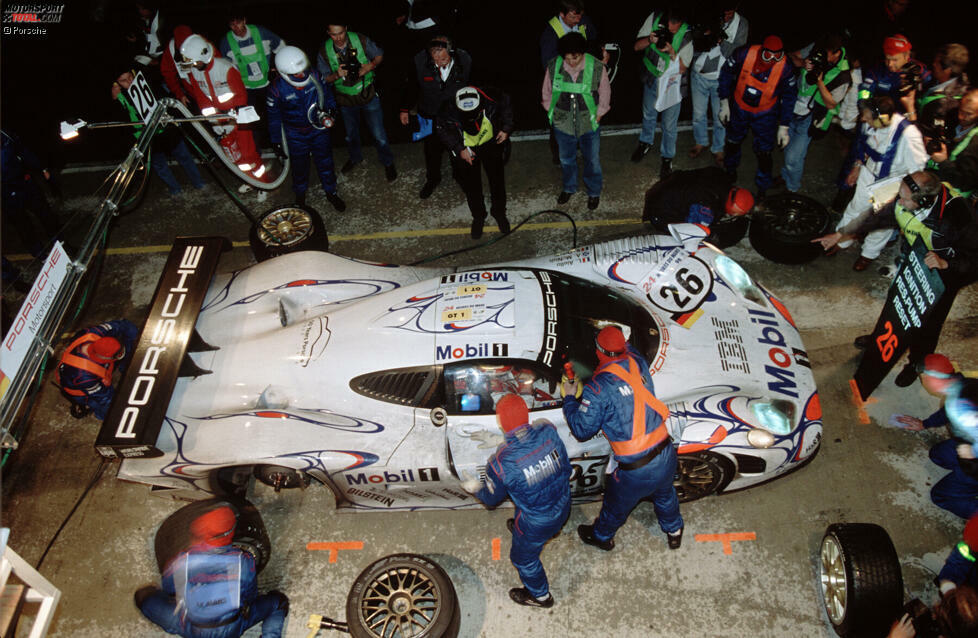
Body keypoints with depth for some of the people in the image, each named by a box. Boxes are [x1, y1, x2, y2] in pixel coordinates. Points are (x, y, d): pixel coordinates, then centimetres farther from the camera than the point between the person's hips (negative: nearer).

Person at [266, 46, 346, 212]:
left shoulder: (314, 75, -17)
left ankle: (331, 192, 37)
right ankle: (300, 195, 41)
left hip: (319, 128, 2)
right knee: (300, 166, 16)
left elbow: (326, 91, 5)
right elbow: (274, 117, -9)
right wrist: (276, 141, -4)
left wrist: (330, 108, -8)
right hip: (296, 135, -2)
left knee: (325, 162, 14)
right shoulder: (277, 89, -22)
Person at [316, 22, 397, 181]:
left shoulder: (361, 40, -16)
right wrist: (337, 75, -25)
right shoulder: (324, 52, -13)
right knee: (351, 134, 22)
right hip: (346, 99, 2)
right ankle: (355, 157, 50)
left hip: (368, 95, -2)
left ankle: (387, 162, 25)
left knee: (378, 134, 2)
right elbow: (324, 79, -4)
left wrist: (369, 66, -21)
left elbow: (379, 55, -1)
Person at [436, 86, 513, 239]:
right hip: (466, 150, -1)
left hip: (491, 143, 1)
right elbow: (443, 130, -10)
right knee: (471, 186, 10)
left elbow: (506, 103, -8)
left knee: (497, 180, 14)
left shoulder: (491, 100, -33)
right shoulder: (448, 113, -33)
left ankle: (499, 213, 40)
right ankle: (478, 217, 36)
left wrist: (506, 129, -9)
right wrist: (459, 149, -17)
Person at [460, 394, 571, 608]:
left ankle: (540, 596, 53)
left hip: (538, 524, -5)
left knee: (524, 558, 28)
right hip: (563, 508, 5)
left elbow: (492, 498, -12)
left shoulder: (499, 462, -34)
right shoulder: (548, 430, -24)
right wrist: (504, 440, 8)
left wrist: (476, 488, 9)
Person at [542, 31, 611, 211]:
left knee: (592, 161, 15)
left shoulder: (597, 67, -19)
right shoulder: (553, 66, -15)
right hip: (563, 124, 1)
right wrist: (552, 112, 3)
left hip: (589, 125, -1)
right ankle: (568, 188, 47)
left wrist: (598, 116, -2)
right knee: (566, 159, 22)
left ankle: (594, 192, 38)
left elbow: (605, 94, -3)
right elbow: (547, 92, 2)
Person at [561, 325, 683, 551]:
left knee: (616, 506, 26)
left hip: (635, 471, -5)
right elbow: (631, 351, 21)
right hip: (666, 457, 5)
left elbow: (582, 430, -11)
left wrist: (569, 399, 2)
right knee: (665, 494, 36)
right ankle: (674, 531, 61)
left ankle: (602, 537, 54)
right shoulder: (638, 364, -6)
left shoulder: (598, 388, -22)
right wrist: (621, 338, 36)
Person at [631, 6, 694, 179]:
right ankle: (646, 142, 52)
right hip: (651, 77, 3)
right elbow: (637, 46, -12)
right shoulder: (653, 18, -20)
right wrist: (650, 40, -33)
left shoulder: (687, 35, -27)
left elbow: (682, 69, -20)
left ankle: (667, 157, 30)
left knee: (669, 124, 8)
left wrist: (672, 52, -37)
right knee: (648, 114, 25)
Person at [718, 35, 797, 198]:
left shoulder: (785, 68, -25)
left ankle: (763, 188, 24)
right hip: (739, 108, 2)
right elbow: (726, 73, -8)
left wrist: (784, 126, -8)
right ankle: (730, 169, 55)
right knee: (733, 141, 24)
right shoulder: (745, 54, -27)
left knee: (764, 152, 1)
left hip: (765, 115, -2)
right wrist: (724, 103, -3)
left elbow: (789, 97, -11)